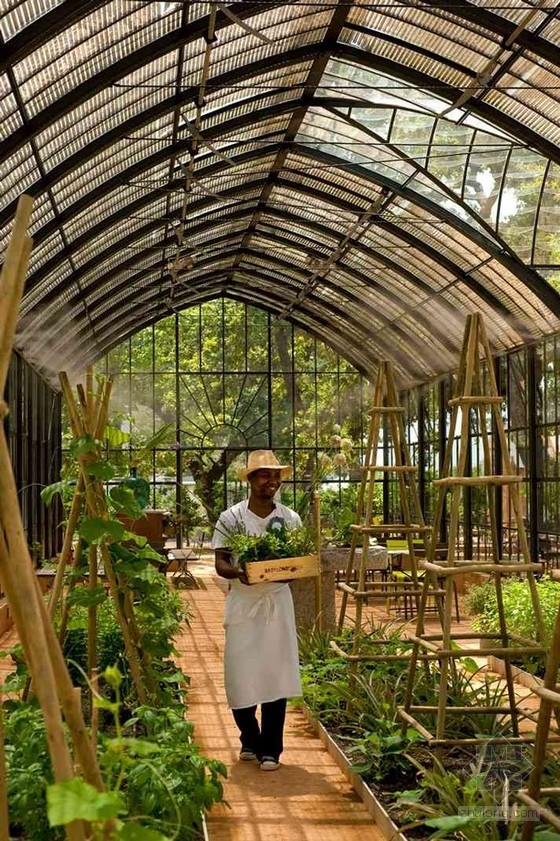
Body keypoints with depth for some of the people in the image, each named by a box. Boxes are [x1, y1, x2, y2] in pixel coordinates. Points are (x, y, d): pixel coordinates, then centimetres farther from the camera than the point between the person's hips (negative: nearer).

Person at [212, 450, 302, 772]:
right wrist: (237, 572, -25)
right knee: (240, 675, 3)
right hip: (242, 603, -1)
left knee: (276, 674, 0)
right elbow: (220, 563, -3)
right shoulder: (231, 518, -1)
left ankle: (271, 749, 10)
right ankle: (250, 740, 25)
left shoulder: (290, 519, 5)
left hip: (277, 602, 1)